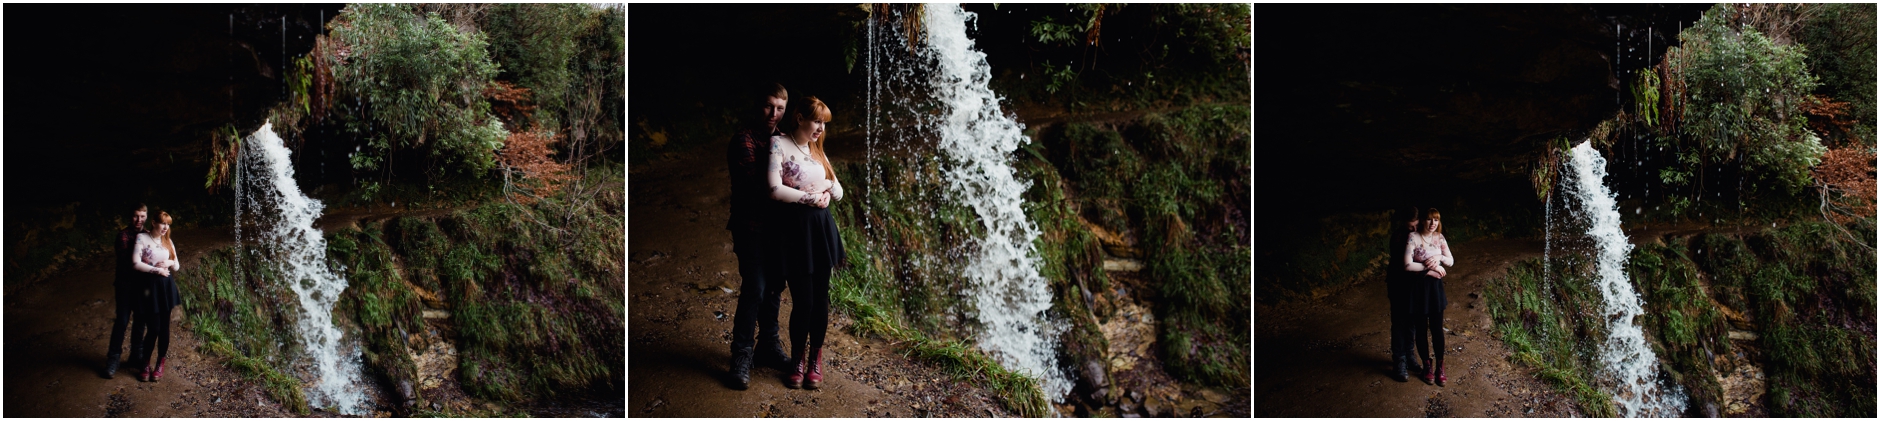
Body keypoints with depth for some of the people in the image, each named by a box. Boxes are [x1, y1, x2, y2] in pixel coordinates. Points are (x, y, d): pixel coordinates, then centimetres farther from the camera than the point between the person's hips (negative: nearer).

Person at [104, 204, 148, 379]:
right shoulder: (123, 234, -6)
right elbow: (124, 258, -16)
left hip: (142, 284, 4)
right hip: (126, 283, -4)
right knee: (122, 320, -5)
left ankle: (136, 355, 24)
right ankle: (113, 358, 2)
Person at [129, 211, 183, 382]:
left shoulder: (168, 242, 11)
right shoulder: (142, 238, -6)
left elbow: (177, 267, 15)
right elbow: (135, 263, -14)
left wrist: (170, 263, -7)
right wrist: (157, 270, -14)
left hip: (166, 286, 5)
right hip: (149, 286, -5)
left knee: (164, 326, 6)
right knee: (153, 328, -6)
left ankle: (160, 364, 18)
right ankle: (145, 364, 11)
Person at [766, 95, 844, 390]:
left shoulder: (816, 150, 16)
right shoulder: (779, 144, -6)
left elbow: (838, 193, 16)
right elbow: (776, 190, -17)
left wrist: (828, 185, -5)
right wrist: (811, 197, -8)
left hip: (820, 228, 6)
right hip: (792, 229, -6)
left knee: (820, 298, 6)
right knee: (803, 301, -5)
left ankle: (815, 359, 20)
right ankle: (797, 361, 14)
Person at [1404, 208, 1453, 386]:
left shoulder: (1439, 238, 1)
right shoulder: (1413, 237, -16)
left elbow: (1451, 261, 6)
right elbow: (1407, 265, -21)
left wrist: (1440, 257, -14)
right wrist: (1430, 266, -17)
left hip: (1435, 286, 4)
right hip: (1418, 286, -4)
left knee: (1437, 328, 8)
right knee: (1421, 329, 8)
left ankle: (1439, 367, 20)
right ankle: (1427, 366, 23)